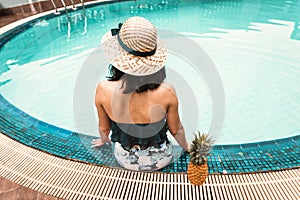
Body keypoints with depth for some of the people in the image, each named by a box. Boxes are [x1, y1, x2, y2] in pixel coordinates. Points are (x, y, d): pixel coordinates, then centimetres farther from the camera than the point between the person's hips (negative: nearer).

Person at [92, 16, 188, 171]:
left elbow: (104, 127, -7)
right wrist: (186, 147, 12)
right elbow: (176, 130, -11)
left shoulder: (103, 90, -27)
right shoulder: (166, 91, -30)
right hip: (160, 160, 0)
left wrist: (103, 139, 18)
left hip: (124, 160, 1)